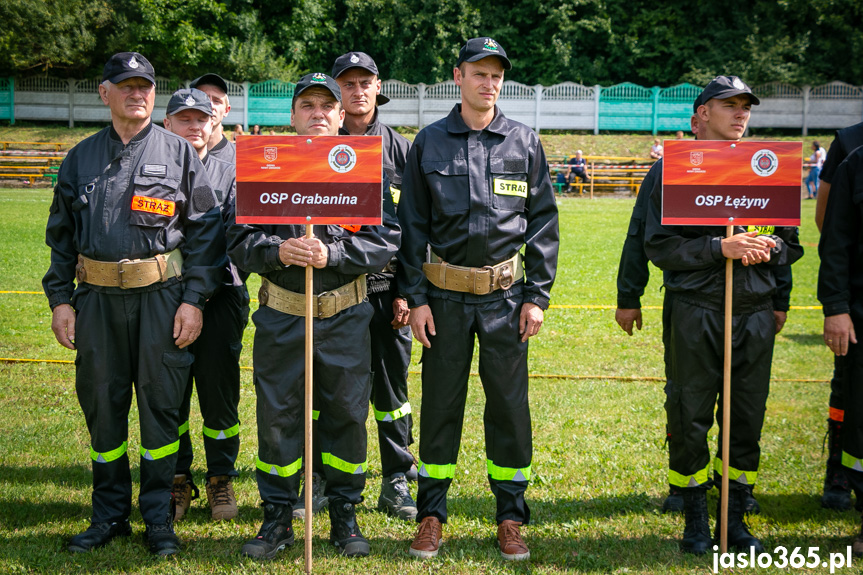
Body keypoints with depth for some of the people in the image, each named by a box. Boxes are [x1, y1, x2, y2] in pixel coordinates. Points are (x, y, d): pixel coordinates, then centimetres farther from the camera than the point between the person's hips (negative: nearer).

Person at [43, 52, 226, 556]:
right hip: (97, 299, 3)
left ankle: (159, 518, 12)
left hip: (161, 296, -2)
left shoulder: (179, 153, 5)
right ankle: (110, 515, 20)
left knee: (160, 403, 1)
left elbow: (206, 230, 1)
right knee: (102, 404, 7)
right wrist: (60, 299, 6)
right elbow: (61, 235, 15)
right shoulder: (81, 158, 13)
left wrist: (194, 299, -6)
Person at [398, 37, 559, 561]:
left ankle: (511, 516, 17)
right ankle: (432, 513, 18)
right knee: (440, 403, 6)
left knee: (510, 405, 4)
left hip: (505, 296, 0)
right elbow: (413, 225, 4)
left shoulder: (525, 143, 5)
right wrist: (416, 297, -2)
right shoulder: (429, 143, 4)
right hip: (446, 295, 0)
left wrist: (537, 296, -1)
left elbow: (544, 223, 5)